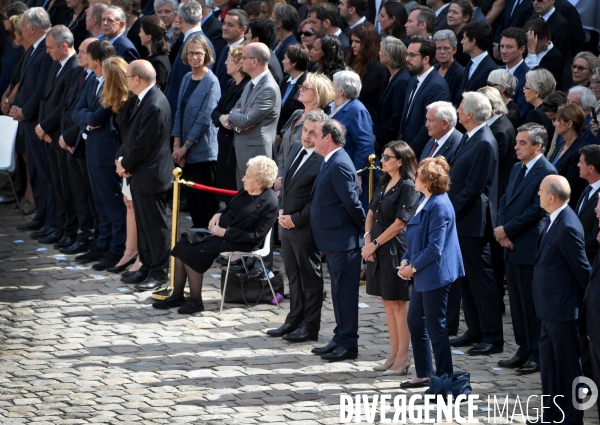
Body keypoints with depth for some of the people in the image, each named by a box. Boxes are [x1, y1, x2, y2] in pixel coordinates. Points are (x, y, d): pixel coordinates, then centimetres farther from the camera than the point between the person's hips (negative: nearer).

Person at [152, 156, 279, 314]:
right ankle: (177, 296, 4)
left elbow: (256, 237, -20)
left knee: (192, 253, -20)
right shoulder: (246, 190, 5)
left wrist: (224, 232, -19)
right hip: (220, 229, 9)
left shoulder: (269, 204, -20)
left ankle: (196, 301, -6)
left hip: (239, 243, -9)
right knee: (182, 246, -4)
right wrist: (219, 214, 1)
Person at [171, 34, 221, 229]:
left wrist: (185, 146, -12)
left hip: (203, 151, -7)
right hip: (186, 152, 7)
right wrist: (177, 144, 0)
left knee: (206, 202, -3)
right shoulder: (187, 79, 10)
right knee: (191, 199, 10)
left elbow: (204, 118, -15)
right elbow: (179, 113, 10)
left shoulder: (211, 82, -11)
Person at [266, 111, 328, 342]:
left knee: (310, 278, 4)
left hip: (305, 228, -8)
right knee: (293, 276, 17)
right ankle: (295, 320, 27)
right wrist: (281, 210, 4)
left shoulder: (323, 162, -20)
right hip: (287, 224, 8)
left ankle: (310, 327, 12)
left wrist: (296, 219, -15)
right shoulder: (296, 149, 7)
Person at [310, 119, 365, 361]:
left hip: (343, 241, -10)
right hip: (334, 241, 10)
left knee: (345, 293, -3)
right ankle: (341, 338, 23)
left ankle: (348, 344, 2)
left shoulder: (339, 165, -19)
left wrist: (365, 230, -12)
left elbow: (352, 202, -20)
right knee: (339, 292, 16)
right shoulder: (332, 163, 13)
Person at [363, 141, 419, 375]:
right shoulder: (383, 183, 11)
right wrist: (367, 239, -2)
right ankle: (394, 353, 20)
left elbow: (399, 223, -16)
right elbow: (371, 213, 13)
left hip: (396, 249, -8)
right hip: (378, 249, 8)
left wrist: (375, 243, -12)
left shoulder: (407, 187, -13)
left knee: (399, 302, -2)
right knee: (387, 302, 12)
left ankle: (403, 357, 3)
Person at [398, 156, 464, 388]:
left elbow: (434, 248, -23)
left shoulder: (439, 206, -21)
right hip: (422, 276, 10)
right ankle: (424, 374, 27)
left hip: (435, 275, -10)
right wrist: (406, 260, 3)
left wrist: (413, 267, -15)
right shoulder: (425, 202, 10)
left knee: (435, 327, -2)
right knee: (415, 323, 17)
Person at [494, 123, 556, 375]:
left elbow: (536, 210, -18)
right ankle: (524, 350, 21)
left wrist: (507, 230, -12)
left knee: (532, 303, -3)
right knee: (517, 302, 13)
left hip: (530, 248, -8)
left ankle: (537, 355, 4)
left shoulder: (546, 172, -13)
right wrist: (502, 230, -2)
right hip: (511, 246, 9)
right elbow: (505, 201, 14)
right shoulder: (517, 169, 15)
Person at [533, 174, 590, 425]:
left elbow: (582, 269, -17)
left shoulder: (567, 227, -23)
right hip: (550, 308, 10)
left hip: (562, 308, -10)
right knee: (549, 363, 17)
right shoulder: (555, 221, 6)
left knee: (567, 365, 2)